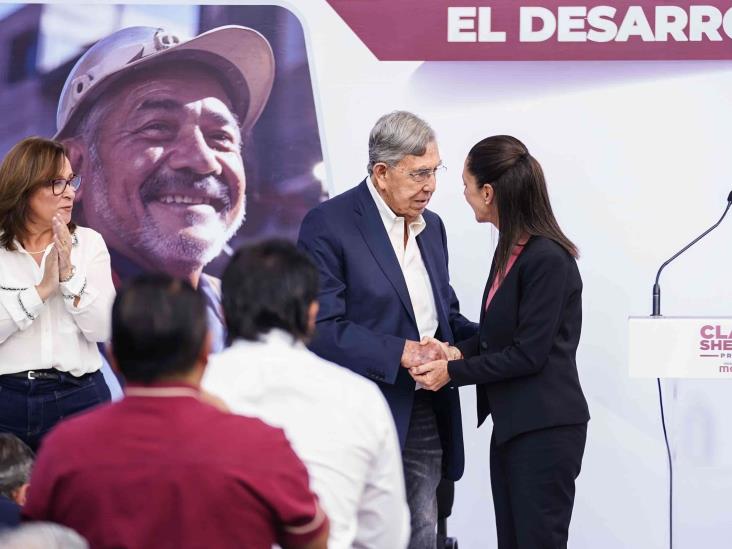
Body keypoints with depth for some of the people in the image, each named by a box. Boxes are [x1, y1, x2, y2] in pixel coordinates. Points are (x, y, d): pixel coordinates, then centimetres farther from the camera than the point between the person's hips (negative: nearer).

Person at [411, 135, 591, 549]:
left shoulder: (548, 259, -18)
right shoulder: (511, 249, 10)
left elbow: (528, 353, -19)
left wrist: (454, 372, -13)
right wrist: (462, 351, 1)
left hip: (545, 430, -9)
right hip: (511, 423, 9)